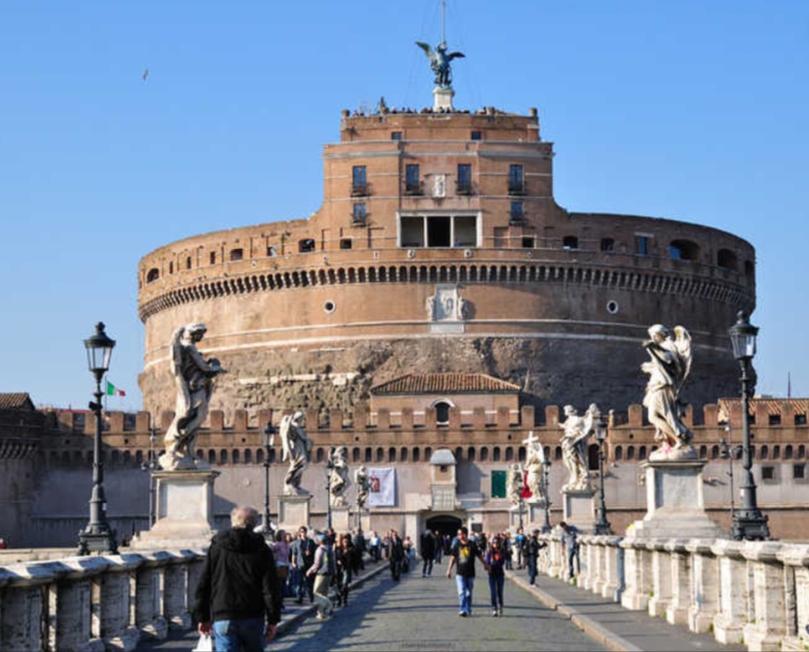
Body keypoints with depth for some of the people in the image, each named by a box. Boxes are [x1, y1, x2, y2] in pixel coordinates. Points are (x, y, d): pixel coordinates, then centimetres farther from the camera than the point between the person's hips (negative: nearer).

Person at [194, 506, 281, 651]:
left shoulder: (215, 548, 6)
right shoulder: (261, 550, 2)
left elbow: (203, 585, 7)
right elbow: (271, 588, -3)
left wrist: (203, 617, 13)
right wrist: (273, 620, 1)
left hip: (222, 618, 0)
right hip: (253, 618, 0)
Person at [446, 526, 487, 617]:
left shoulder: (472, 545, -3)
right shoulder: (457, 545, 1)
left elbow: (479, 556, 9)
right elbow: (453, 558, 6)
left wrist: (485, 565, 19)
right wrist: (449, 570, 3)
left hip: (470, 573, 0)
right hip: (460, 573, 0)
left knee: (469, 593, 10)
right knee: (461, 592, -10)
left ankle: (468, 610, 24)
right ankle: (463, 610, -13)